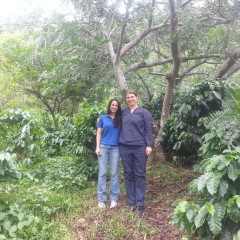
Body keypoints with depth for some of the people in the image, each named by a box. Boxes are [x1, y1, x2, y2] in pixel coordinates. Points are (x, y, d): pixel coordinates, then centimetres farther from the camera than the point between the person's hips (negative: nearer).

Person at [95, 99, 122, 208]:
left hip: (115, 148, 1)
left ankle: (114, 198, 10)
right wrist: (97, 147, -1)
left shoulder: (120, 119, 10)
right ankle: (101, 199, 7)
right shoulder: (102, 118, 9)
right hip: (104, 146, 0)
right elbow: (99, 133, 8)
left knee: (114, 173, 3)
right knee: (102, 172, 0)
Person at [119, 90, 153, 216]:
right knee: (128, 175, 9)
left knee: (139, 175, 3)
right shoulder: (123, 112, 11)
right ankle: (131, 202, 20)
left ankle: (140, 204, 11)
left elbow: (148, 130, -2)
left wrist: (149, 145, -10)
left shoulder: (144, 112, 1)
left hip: (139, 148, -3)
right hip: (125, 147, 4)